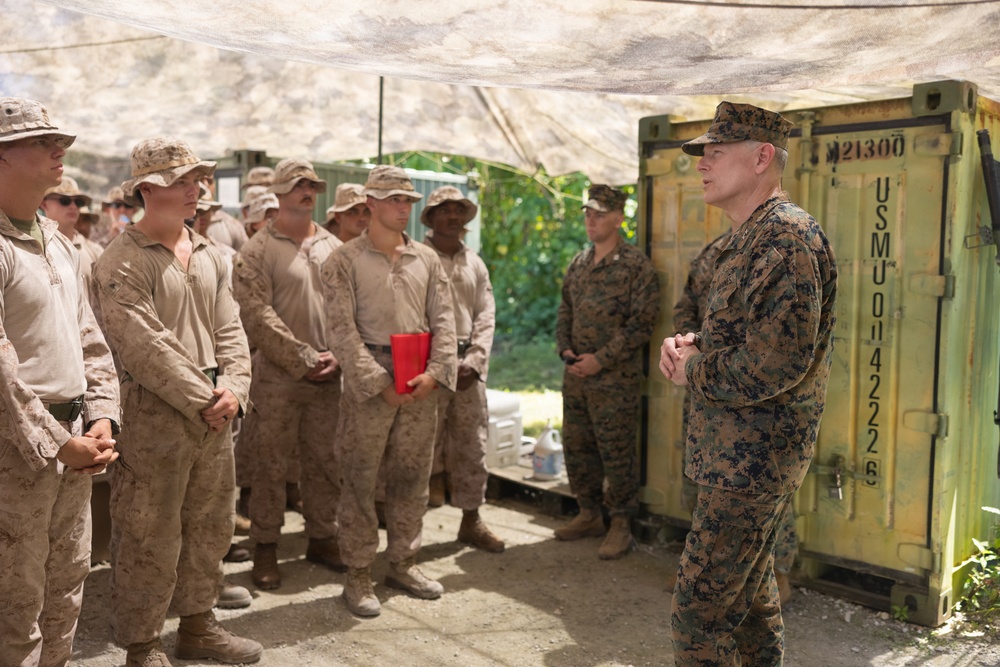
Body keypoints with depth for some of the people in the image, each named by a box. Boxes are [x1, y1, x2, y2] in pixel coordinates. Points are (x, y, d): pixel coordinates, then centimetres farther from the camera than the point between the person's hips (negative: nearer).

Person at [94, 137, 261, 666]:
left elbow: (229, 329, 9)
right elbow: (146, 347, -17)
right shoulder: (122, 262, -10)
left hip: (215, 415, 7)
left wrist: (233, 389, -6)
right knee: (150, 540, 3)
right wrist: (202, 400, -16)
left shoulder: (208, 255, 12)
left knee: (209, 527, 16)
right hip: (155, 417, -7)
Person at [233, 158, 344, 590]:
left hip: (329, 375, 4)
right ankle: (265, 548, 16)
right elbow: (258, 316, -11)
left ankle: (322, 538, 26)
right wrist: (305, 359, -14)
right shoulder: (259, 250, -3)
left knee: (325, 462, 12)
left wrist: (337, 356, -5)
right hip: (278, 376, -4)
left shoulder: (333, 247, 12)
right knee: (271, 465, 3)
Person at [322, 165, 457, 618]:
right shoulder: (345, 261, -1)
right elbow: (342, 331, -7)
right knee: (359, 479, 1)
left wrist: (434, 372, -6)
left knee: (412, 477, 11)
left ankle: (403, 563, 26)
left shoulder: (426, 259, 11)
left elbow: (443, 321, 9)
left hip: (420, 383, 4)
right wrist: (380, 382, -14)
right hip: (369, 382, -4)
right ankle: (358, 575, 13)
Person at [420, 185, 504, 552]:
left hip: (469, 365, 5)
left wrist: (473, 361, -4)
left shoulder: (475, 263, 15)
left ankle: (471, 519, 20)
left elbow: (486, 316, 10)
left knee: (471, 444, 9)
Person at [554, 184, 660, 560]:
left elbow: (642, 323, -13)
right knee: (576, 447, 13)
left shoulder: (636, 265, -8)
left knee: (616, 453, 1)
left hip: (615, 379, -7)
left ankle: (620, 525, 15)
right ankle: (589, 514, 29)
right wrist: (565, 348, 1)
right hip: (576, 375, 7)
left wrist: (600, 359, -16)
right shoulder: (578, 265, 13)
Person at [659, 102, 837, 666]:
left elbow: (774, 361, -29)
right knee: (751, 587, 22)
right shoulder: (752, 237, 14)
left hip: (753, 457, -11)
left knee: (701, 608, -4)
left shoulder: (786, 236, -20)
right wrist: (691, 344, 2)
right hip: (748, 453, 11)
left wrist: (692, 371, -13)